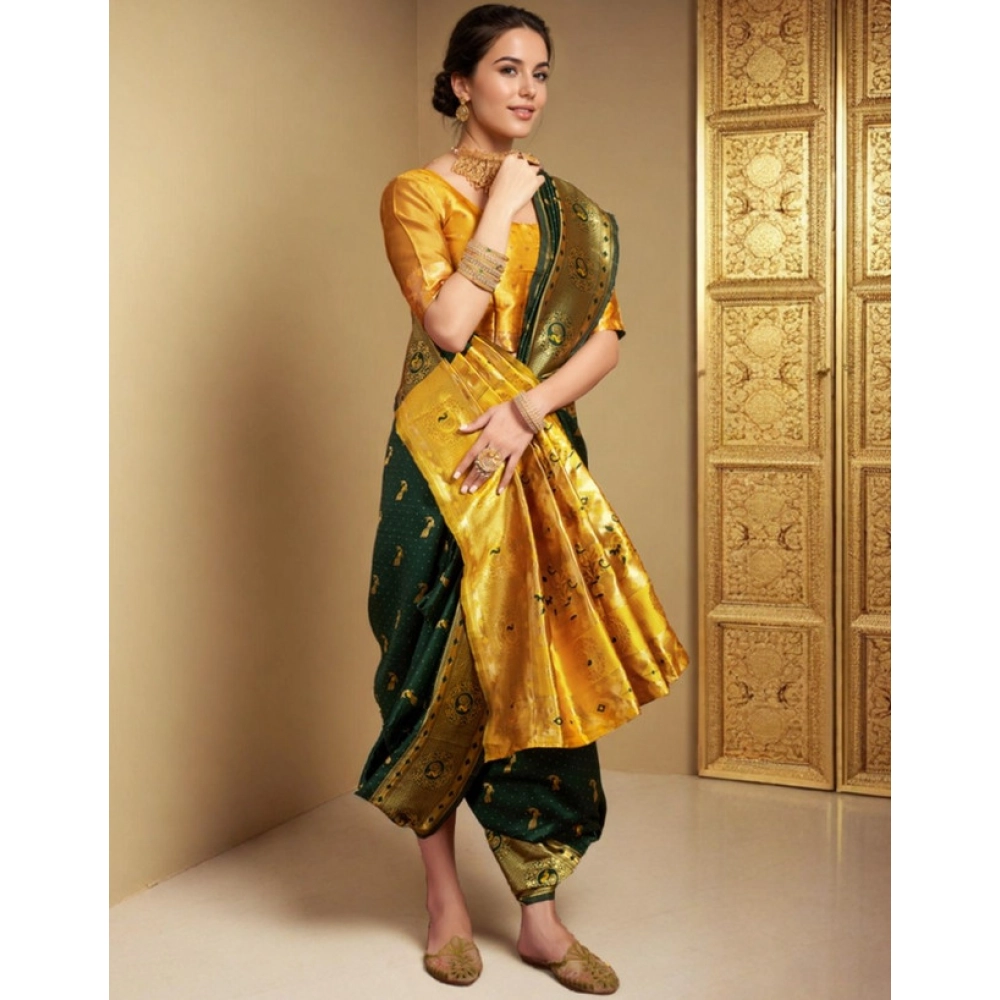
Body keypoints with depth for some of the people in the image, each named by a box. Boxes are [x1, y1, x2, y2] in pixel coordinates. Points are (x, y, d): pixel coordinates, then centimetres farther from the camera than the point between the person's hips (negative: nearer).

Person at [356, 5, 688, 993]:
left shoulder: (567, 207, 12)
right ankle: (444, 897, 18)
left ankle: (540, 914, 13)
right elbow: (448, 326, -15)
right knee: (448, 664, 2)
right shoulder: (416, 193, 0)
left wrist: (529, 408, -12)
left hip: (541, 457, 4)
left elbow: (608, 334, 3)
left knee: (543, 664, 2)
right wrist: (501, 209, -9)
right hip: (444, 462, -4)